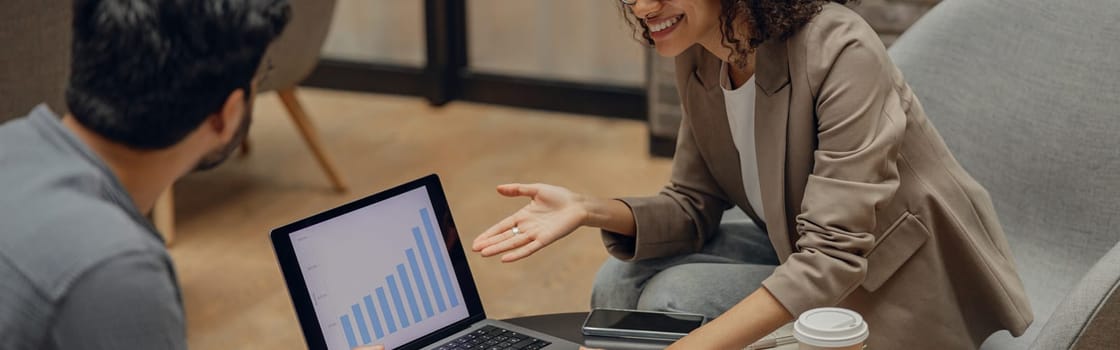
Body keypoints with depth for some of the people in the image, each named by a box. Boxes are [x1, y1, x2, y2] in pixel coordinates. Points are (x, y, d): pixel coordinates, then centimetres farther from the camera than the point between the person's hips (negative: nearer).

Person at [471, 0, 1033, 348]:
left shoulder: (840, 54, -29)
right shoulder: (697, 59, -4)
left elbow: (834, 256, -33)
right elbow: (695, 206, 2)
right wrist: (591, 211, -19)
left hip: (901, 283, -8)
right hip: (797, 256, 8)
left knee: (674, 301, -21)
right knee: (622, 283, -4)